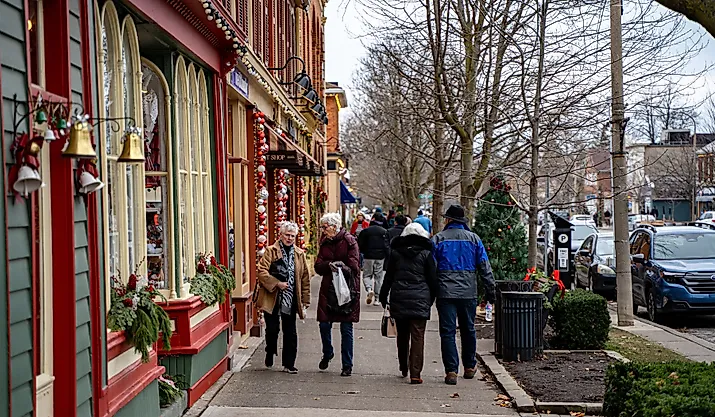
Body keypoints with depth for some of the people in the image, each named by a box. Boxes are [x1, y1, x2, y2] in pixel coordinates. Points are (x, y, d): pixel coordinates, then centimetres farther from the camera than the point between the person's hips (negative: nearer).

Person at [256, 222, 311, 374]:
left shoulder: (300, 254, 10)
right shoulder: (270, 251, -2)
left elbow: (305, 279, 11)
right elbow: (261, 271, -12)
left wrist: (305, 302, 8)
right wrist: (277, 283, -22)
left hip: (291, 300, 3)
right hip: (272, 299, -3)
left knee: (290, 332, 5)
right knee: (272, 329, 3)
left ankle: (289, 364, 13)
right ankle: (270, 354, 30)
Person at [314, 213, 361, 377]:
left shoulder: (349, 241, -7)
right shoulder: (325, 242, 9)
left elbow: (353, 266, -12)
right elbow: (318, 266, 0)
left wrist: (337, 267, -12)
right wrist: (329, 265, -18)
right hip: (328, 289, 4)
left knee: (346, 329, 1)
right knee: (324, 324, 5)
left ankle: (347, 365, 10)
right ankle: (327, 354, 33)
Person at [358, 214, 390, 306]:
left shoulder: (365, 231, -3)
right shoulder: (384, 232, -1)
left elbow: (360, 245, 0)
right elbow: (387, 246, -4)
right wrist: (387, 256, 4)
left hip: (368, 257, -1)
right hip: (380, 258, 1)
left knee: (366, 275, 11)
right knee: (378, 277, 9)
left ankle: (369, 289, -17)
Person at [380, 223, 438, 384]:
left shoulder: (395, 253, 4)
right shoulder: (426, 254, -1)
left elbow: (388, 277, 6)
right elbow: (433, 280, 0)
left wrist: (383, 297, 13)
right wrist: (431, 299, 12)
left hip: (399, 299, 3)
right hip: (420, 301, -2)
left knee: (402, 335, 17)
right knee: (418, 336, -2)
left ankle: (403, 368, 30)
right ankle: (415, 374, -8)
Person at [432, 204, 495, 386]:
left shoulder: (438, 239, 1)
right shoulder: (474, 239, 6)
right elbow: (485, 268, 5)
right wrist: (490, 292, 10)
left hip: (446, 293, -2)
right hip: (468, 293, 2)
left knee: (448, 332, 0)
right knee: (468, 330, 16)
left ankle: (451, 371, -6)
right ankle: (469, 367, 26)